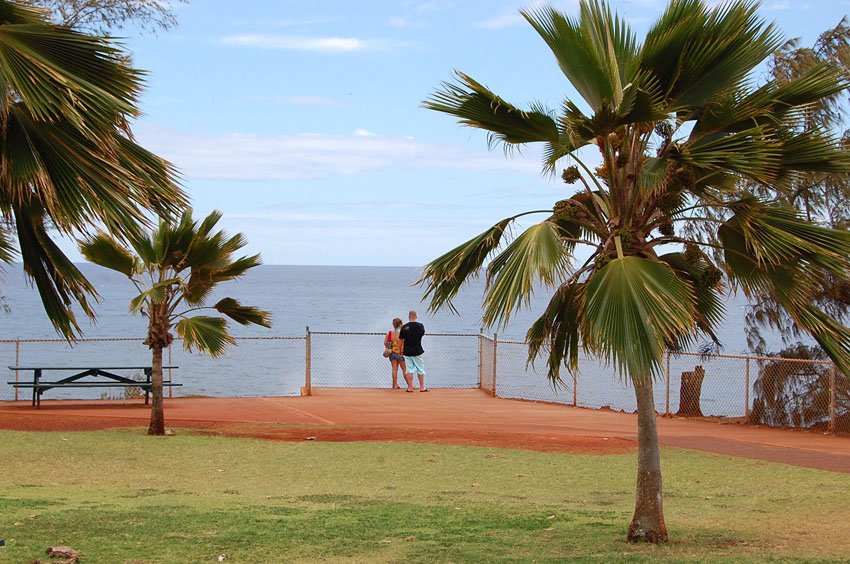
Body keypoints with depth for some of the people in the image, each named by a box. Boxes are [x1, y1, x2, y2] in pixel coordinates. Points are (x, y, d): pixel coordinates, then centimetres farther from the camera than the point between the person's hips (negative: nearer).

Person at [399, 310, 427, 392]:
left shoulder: (404, 327, -5)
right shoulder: (420, 326, -6)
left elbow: (401, 339, 0)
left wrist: (400, 348, 13)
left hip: (407, 351, 1)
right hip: (417, 351, -1)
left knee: (409, 370, 5)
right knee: (420, 369, 8)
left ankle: (410, 387, 5)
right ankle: (422, 387, 9)